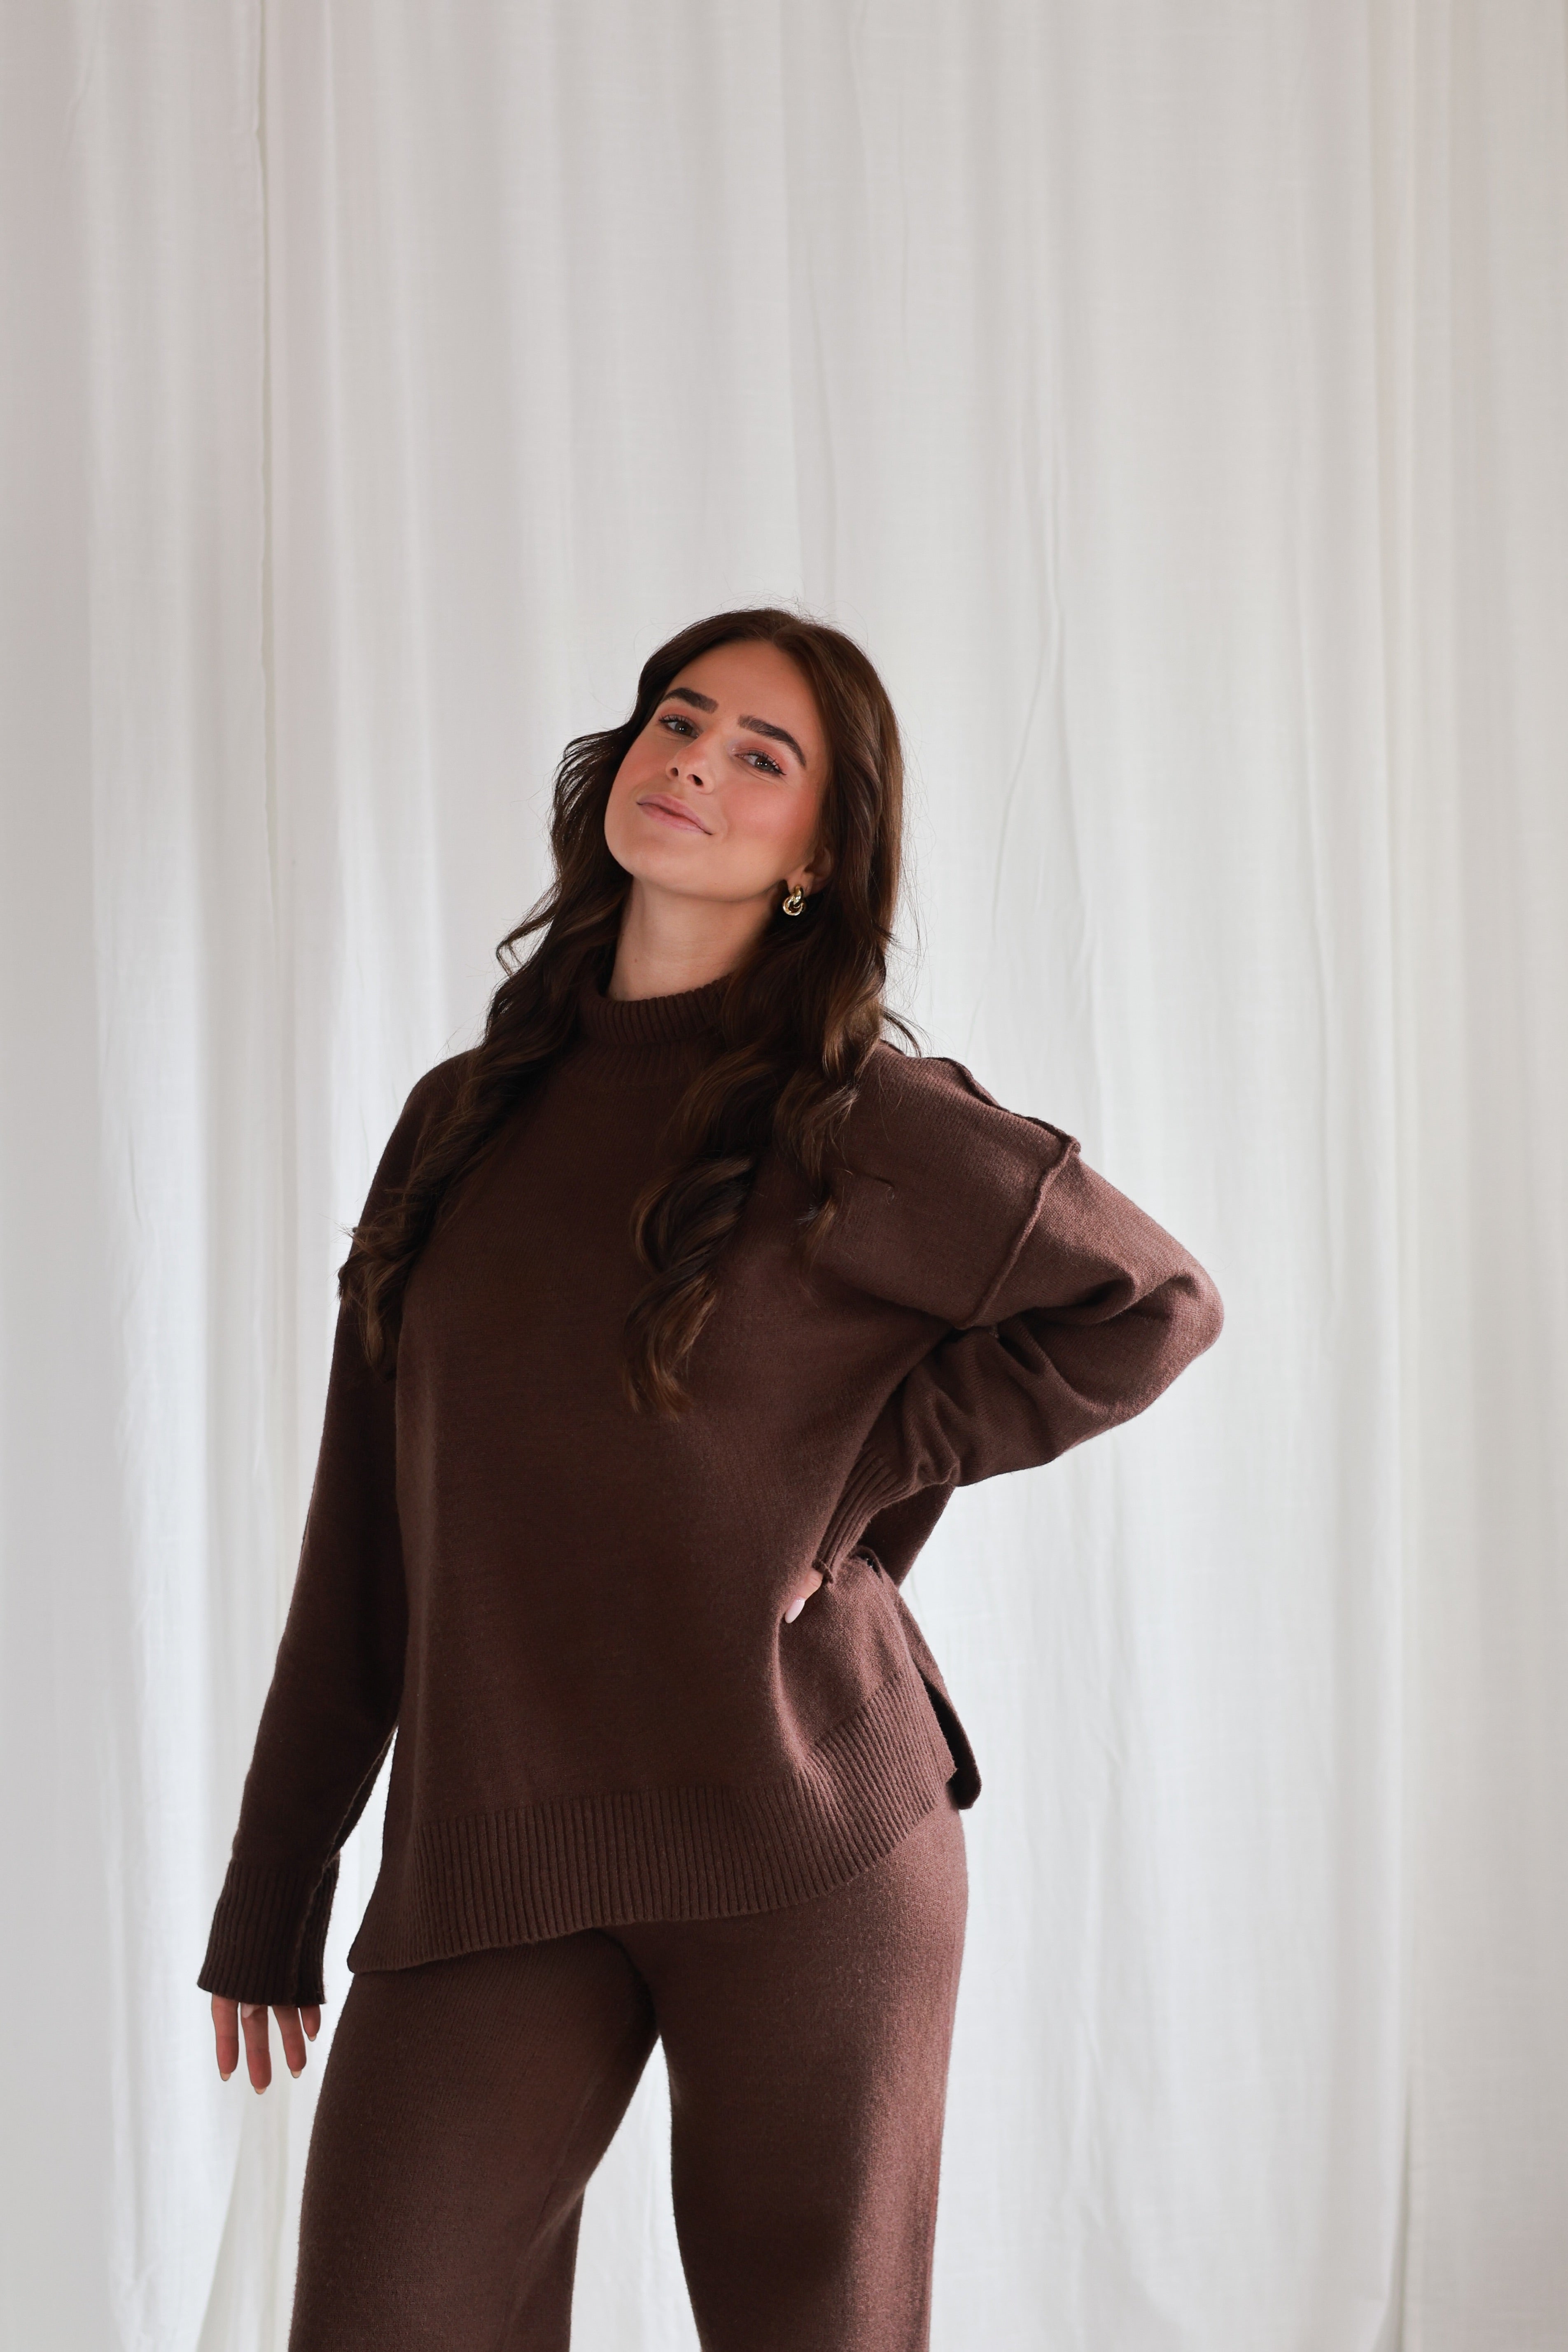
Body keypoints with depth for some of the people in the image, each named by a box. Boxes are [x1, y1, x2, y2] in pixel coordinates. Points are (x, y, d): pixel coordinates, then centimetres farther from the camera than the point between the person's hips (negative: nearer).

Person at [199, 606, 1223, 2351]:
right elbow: (365, 1536, 13)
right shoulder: (463, 1118, 12)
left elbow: (1153, 1304, 3)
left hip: (807, 1849, -3)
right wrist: (269, 1894, 13)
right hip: (485, 1868, 3)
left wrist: (865, 1471, -5)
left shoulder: (853, 1116, -1)